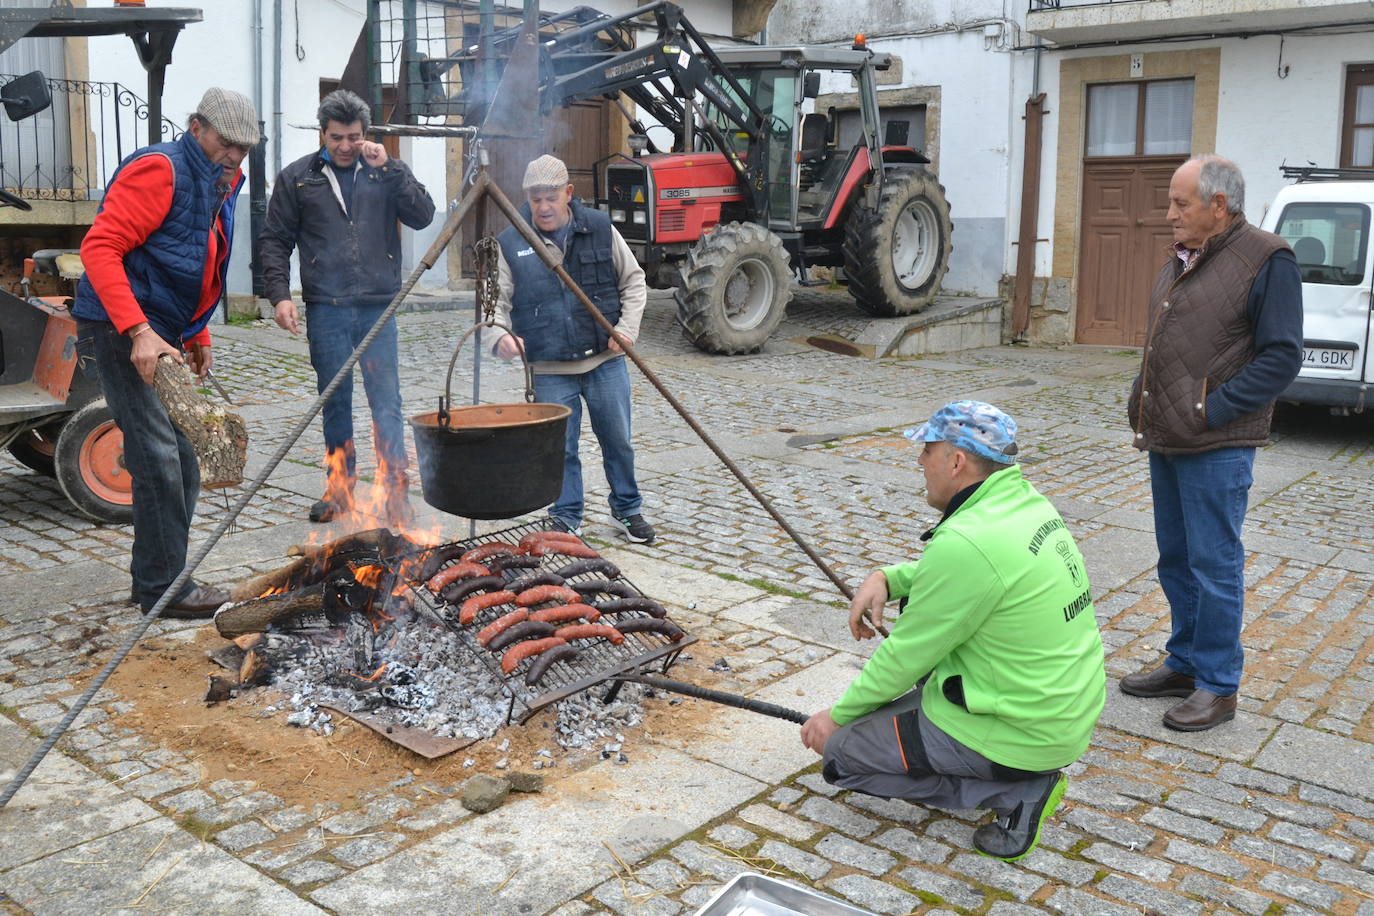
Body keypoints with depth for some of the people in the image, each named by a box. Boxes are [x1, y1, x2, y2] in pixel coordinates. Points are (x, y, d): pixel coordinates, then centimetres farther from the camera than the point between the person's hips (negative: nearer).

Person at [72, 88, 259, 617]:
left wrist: (197, 337, 20)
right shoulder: (160, 170, -14)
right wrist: (139, 331, -29)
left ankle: (155, 577, 22)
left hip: (163, 333, 10)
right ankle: (163, 588, -1)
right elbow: (99, 247, -22)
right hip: (123, 329, -10)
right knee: (159, 457, -10)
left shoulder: (218, 183, 16)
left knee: (181, 460, 12)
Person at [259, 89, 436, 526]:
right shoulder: (297, 177, 7)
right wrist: (280, 294, -5)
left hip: (378, 307, 0)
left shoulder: (387, 171, 9)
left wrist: (388, 167, -11)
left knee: (386, 403, -3)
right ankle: (339, 488, 20)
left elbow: (422, 216, -5)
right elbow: (274, 241, 7)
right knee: (335, 402, 8)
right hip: (325, 309, 1)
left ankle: (395, 490, 4)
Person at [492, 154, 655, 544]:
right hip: (549, 370, -1)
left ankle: (627, 511, 29)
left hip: (605, 360, 1)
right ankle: (567, 521, 21)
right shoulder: (511, 244, -2)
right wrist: (501, 334, -22)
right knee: (560, 450, 4)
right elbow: (497, 301, -1)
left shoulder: (600, 229, 0)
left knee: (618, 441, 10)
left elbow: (634, 282, 8)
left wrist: (627, 328, -5)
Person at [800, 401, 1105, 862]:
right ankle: (1026, 771, 13)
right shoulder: (1028, 501, 3)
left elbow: (906, 656, -15)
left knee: (837, 748, 1)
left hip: (1022, 735, -9)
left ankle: (1013, 791, -3)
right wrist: (888, 577, 1)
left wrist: (840, 715, -1)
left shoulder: (967, 543, -25)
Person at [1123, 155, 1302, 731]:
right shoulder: (1182, 259, 15)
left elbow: (1281, 357, -16)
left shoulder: (1266, 262, -11)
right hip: (1166, 441, 8)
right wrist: (1143, 405, 10)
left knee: (1214, 565, -1)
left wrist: (1212, 409, -19)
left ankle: (1217, 688, 11)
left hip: (1216, 448, -8)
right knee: (1176, 561, 16)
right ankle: (1184, 664, 30)